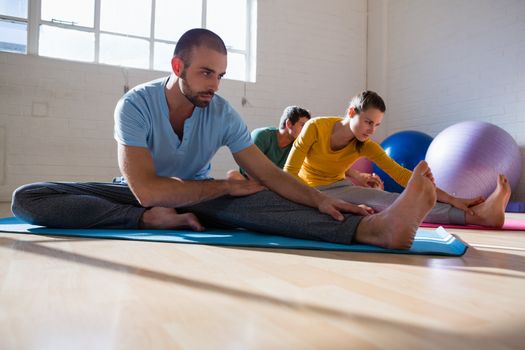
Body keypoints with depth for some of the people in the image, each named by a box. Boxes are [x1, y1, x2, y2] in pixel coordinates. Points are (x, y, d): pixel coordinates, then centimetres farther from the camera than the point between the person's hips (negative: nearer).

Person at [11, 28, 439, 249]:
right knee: (27, 197, -22)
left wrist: (319, 199, -33)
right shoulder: (136, 105, -22)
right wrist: (226, 185, -26)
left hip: (196, 199, 1)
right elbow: (146, 191, -30)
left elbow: (268, 173, -16)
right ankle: (152, 222, -32)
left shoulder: (223, 113, -13)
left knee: (252, 202, -33)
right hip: (137, 198, 0)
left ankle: (371, 228, -51)